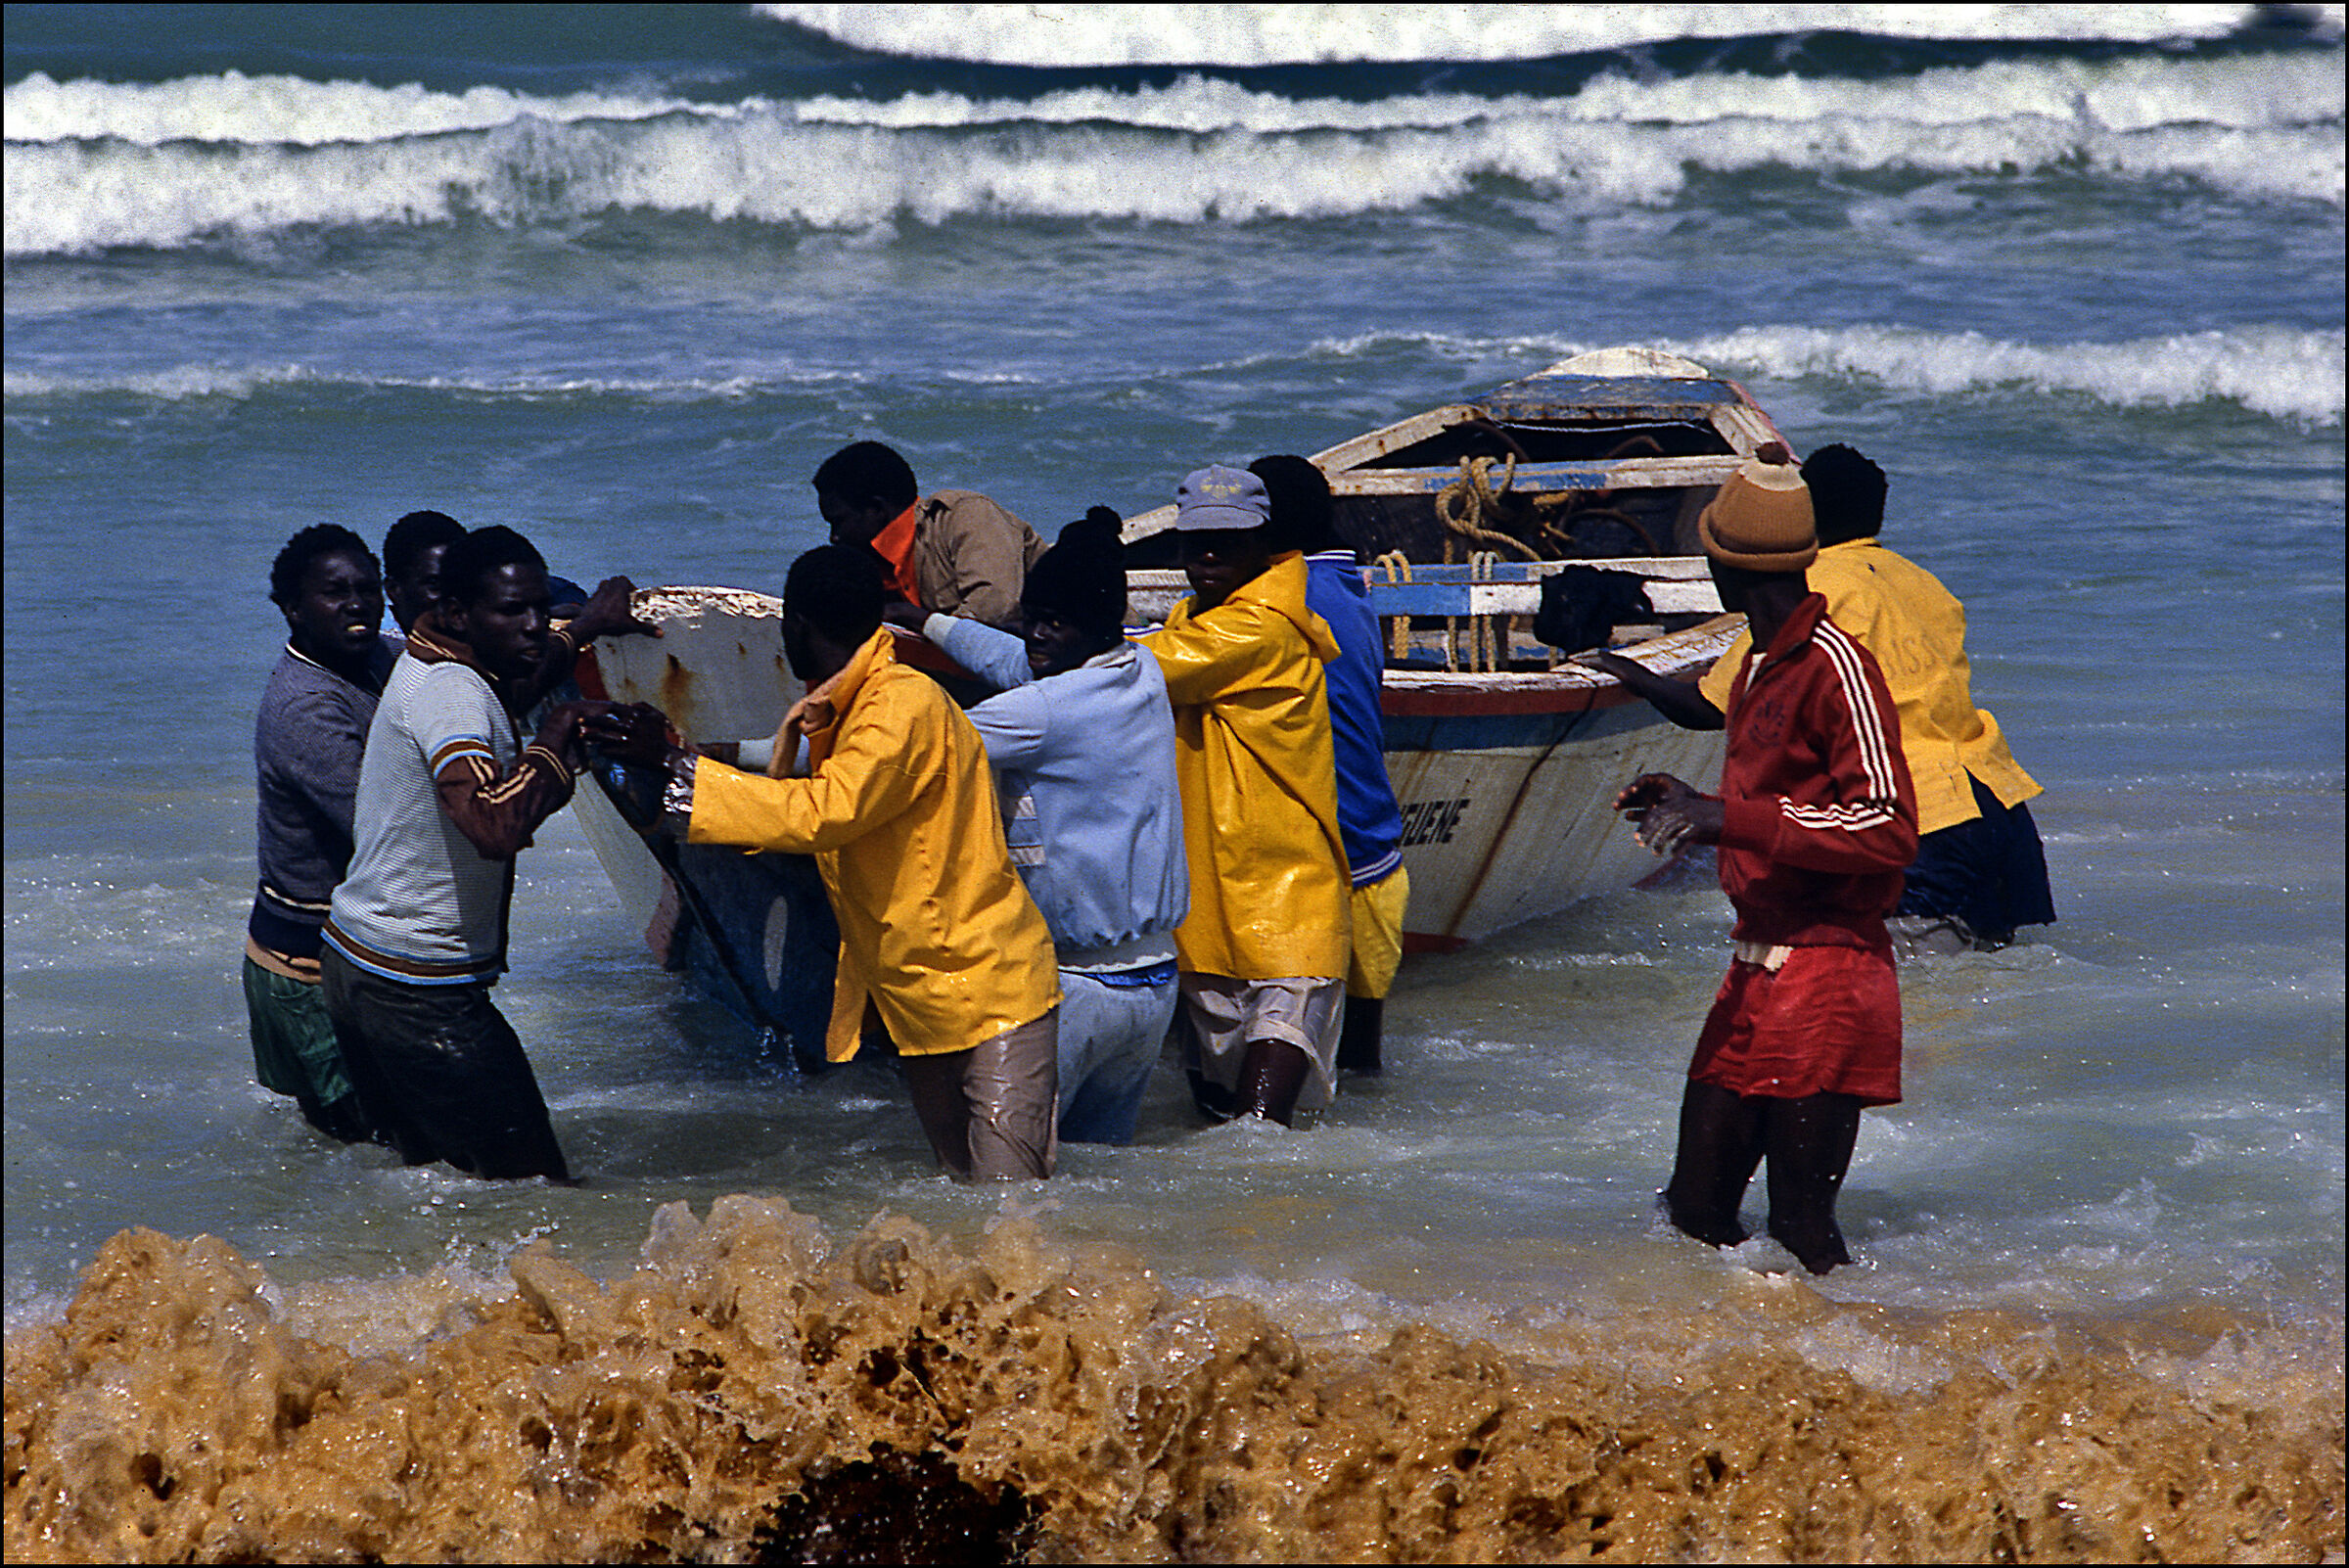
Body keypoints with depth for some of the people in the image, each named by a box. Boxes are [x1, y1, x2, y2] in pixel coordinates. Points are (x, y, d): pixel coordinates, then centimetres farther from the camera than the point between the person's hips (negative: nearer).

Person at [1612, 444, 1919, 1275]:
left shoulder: (1835, 666, -14)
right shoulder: (1761, 668, 15)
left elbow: (1888, 826, -22)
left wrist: (1730, 819, -25)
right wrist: (1693, 806, 14)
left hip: (1826, 980, -9)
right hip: (1754, 979, 9)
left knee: (1800, 1224, -6)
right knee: (1697, 1207, 9)